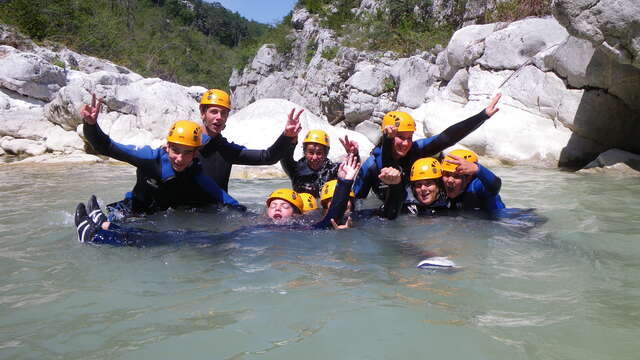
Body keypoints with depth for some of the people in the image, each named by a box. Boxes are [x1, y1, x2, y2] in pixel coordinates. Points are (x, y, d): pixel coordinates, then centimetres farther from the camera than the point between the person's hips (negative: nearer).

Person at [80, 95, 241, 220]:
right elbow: (106, 147, -15)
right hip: (131, 212, -3)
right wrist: (91, 125, -31)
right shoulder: (151, 157, -18)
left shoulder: (198, 179, -17)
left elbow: (233, 205, -16)